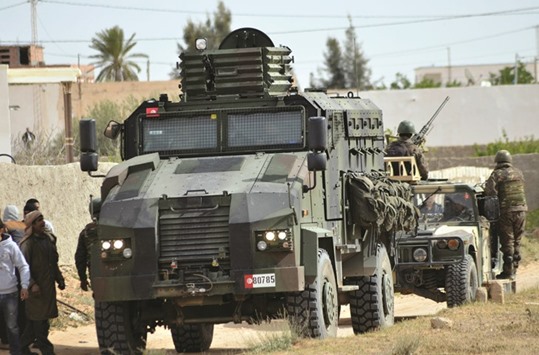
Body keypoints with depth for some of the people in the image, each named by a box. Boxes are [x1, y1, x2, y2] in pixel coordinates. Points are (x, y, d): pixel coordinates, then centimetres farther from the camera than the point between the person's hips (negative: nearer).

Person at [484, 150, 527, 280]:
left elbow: (490, 192, -18)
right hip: (521, 209, 4)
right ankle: (514, 269, 17)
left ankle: (508, 271, -2)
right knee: (516, 242, 13)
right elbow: (520, 189, 15)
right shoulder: (518, 173, 10)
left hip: (505, 211, -4)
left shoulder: (497, 174, -6)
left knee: (507, 242, 0)